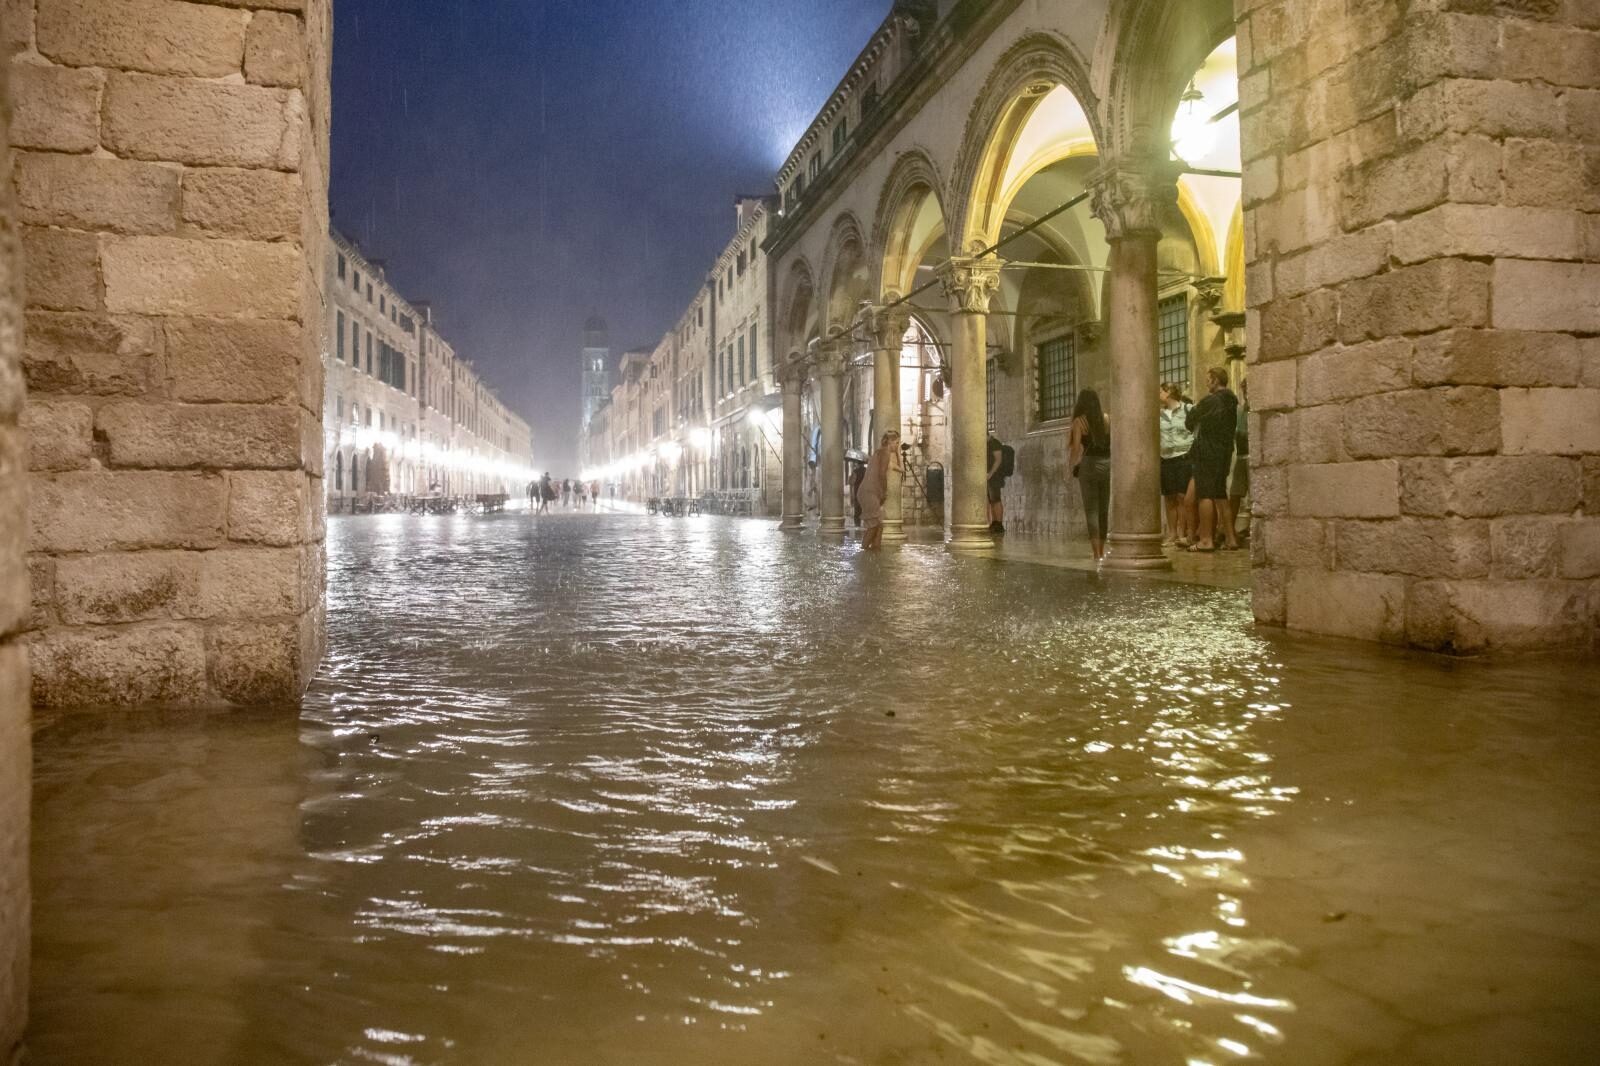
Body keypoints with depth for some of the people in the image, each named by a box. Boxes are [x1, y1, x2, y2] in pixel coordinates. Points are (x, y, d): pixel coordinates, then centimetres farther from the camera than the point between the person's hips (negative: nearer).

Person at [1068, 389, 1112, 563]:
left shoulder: (1079, 421, -3)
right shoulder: (1107, 419, 5)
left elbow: (1075, 448, -6)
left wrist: (1071, 462, 11)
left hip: (1089, 465, -3)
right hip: (1108, 465, 3)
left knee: (1091, 510, -1)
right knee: (1104, 510, 13)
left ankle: (1097, 553, -10)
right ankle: (1101, 550, 20)